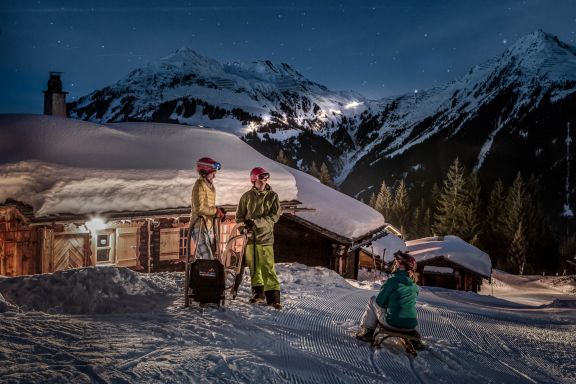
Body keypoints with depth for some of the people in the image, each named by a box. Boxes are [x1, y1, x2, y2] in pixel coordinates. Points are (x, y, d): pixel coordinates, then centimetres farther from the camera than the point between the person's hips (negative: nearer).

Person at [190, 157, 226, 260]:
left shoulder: (209, 185, 14)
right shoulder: (200, 185, -15)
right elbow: (200, 208, -24)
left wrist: (218, 211, 1)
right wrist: (216, 211, -17)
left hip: (208, 225, 10)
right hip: (200, 225, -10)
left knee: (201, 257, 15)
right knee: (208, 258, -12)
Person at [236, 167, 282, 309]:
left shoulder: (272, 196, 0)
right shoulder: (247, 196, 5)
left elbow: (275, 216, -8)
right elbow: (239, 215, 12)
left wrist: (256, 222, -16)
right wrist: (244, 225, -8)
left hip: (265, 235, -3)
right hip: (249, 235, 3)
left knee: (268, 266, -10)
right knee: (253, 266, 10)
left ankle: (273, 295, -7)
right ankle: (258, 292, 24)